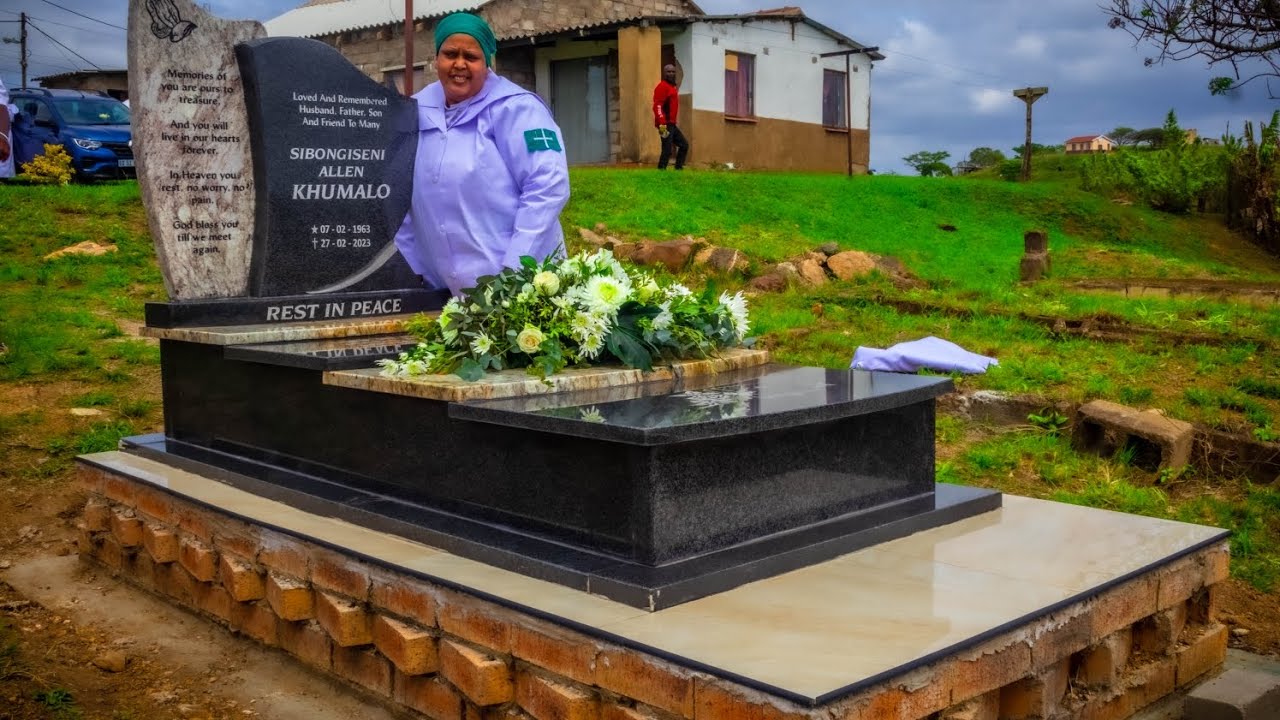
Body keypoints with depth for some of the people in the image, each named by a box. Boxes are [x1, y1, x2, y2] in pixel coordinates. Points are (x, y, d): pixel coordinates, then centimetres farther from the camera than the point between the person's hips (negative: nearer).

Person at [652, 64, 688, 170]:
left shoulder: (672, 87, 21)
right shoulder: (662, 86, -10)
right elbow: (657, 106, -20)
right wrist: (662, 124, -29)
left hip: (672, 124, 10)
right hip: (665, 124, -10)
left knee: (684, 145, 15)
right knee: (667, 150, -12)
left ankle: (678, 168, 18)